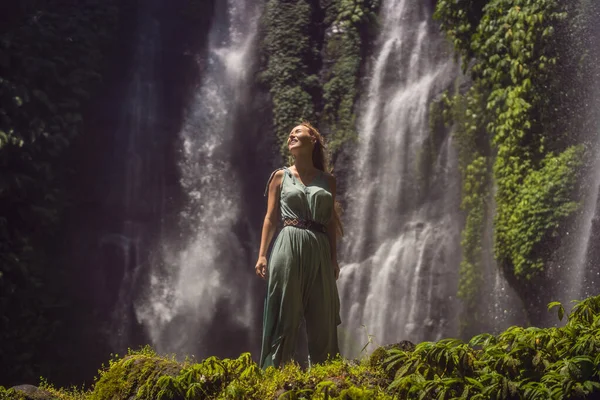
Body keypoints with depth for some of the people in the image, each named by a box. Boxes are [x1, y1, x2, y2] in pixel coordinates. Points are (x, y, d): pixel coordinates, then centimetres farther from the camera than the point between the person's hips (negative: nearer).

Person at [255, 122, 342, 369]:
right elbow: (271, 217, 5)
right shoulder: (280, 177, 9)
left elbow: (331, 222, 12)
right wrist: (262, 255, -4)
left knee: (323, 319, 2)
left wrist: (334, 259, 7)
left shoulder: (327, 180, 13)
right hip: (288, 248, -2)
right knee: (285, 315, -4)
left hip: (319, 251, 2)